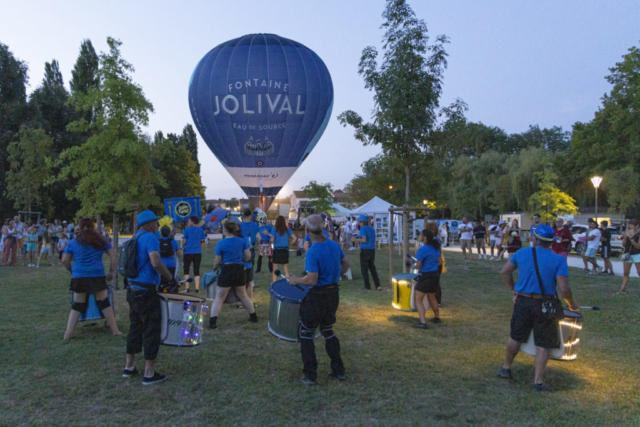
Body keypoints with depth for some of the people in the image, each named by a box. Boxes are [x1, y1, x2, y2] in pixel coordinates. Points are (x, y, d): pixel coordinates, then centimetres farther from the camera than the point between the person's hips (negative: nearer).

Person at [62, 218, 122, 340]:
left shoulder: (73, 243, 10)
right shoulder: (100, 241, 9)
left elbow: (64, 261, 7)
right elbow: (113, 255, 5)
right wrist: (112, 271, 10)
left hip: (78, 276, 1)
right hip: (97, 275, -1)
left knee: (77, 305, 11)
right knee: (104, 303, 6)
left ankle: (68, 333, 9)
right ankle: (115, 330, 10)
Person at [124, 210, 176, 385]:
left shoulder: (134, 238, 15)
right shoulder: (150, 237, -14)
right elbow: (156, 262, -27)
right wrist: (171, 278, -15)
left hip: (132, 290, 9)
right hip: (146, 291, -9)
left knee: (135, 328, 19)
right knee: (151, 330, -1)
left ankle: (129, 367, 29)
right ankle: (149, 374, 5)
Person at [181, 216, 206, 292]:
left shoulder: (187, 230, -6)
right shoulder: (201, 230, 4)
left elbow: (184, 241, -4)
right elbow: (202, 241, 8)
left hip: (188, 252, -3)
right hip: (198, 252, 3)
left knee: (186, 270, 8)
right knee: (196, 270, 7)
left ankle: (187, 288, 2)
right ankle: (197, 288, 1)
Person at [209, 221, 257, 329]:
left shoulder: (221, 244, -9)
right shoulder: (242, 241, 1)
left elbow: (217, 261, -5)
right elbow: (248, 256, 4)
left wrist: (215, 267, 16)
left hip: (226, 271, -4)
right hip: (240, 270, 4)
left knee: (219, 298, 6)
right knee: (243, 296, 21)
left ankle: (212, 321, 0)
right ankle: (253, 316, 28)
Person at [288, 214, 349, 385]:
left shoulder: (313, 252, -23)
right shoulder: (335, 245, 0)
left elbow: (312, 280, -25)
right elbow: (345, 266, 13)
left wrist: (297, 280, -9)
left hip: (317, 296, -7)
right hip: (334, 293, 7)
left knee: (306, 333, 10)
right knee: (328, 330, 22)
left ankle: (310, 375, 15)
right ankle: (338, 371, 25)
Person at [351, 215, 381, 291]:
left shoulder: (363, 228, -9)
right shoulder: (372, 229, 13)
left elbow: (364, 240, -19)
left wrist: (355, 240, -4)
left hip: (365, 250, -7)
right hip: (372, 250, 7)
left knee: (364, 269, 3)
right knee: (372, 268, 14)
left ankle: (367, 286, 2)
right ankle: (377, 285, 8)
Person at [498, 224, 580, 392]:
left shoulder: (522, 253, 1)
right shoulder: (559, 260, -8)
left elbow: (504, 272, 6)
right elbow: (564, 289, -14)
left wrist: (513, 289, 17)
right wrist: (572, 304, 4)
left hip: (522, 301, 3)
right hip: (545, 306, -3)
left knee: (515, 337, 20)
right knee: (543, 344, 8)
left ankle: (506, 368, 35)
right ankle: (538, 382, 10)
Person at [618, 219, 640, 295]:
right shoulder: (628, 233, 8)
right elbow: (623, 245, 5)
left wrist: (631, 238, -21)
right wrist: (625, 237, -11)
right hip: (628, 254, 5)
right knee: (626, 273, 4)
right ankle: (623, 289, 4)